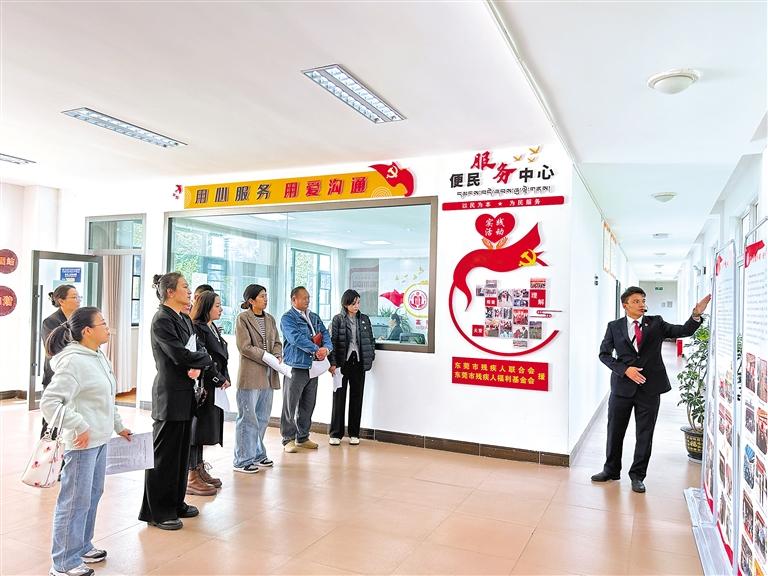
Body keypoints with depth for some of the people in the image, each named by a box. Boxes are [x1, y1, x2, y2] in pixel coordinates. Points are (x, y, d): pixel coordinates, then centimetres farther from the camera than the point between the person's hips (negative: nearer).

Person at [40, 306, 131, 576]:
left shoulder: (99, 358, 9)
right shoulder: (73, 362, -20)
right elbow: (49, 402, -25)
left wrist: (118, 425, 22)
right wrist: (79, 427, -25)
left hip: (100, 440, 9)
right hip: (81, 443, -9)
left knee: (93, 494, 20)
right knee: (75, 501, 2)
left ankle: (82, 546, 37)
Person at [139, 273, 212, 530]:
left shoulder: (185, 319, 13)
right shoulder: (162, 320, -13)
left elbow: (198, 350, 11)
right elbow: (179, 355, -22)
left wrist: (196, 366, -10)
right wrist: (205, 359, -5)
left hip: (185, 393, 9)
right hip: (170, 395, -8)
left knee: (181, 451, 16)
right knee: (164, 454, 2)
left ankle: (175, 503, 29)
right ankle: (156, 511, 15)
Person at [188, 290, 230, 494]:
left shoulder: (213, 328, 15)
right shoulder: (196, 328, -14)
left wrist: (225, 379, 4)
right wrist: (220, 380, -12)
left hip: (213, 387, 9)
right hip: (201, 387, -9)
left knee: (204, 429, 16)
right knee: (196, 428, -3)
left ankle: (200, 470, 27)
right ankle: (192, 479, 4)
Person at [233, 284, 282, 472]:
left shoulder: (270, 319, 15)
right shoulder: (243, 318, -6)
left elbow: (277, 342, 16)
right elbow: (245, 347, -13)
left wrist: (277, 356, -5)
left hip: (268, 375, 7)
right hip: (250, 374, -7)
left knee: (262, 418, 14)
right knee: (248, 418, -2)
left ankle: (257, 454, 27)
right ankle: (242, 460, 7)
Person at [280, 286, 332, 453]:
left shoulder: (314, 317, 17)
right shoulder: (287, 318, -5)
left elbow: (325, 334, 8)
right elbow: (297, 338, -18)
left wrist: (326, 348, -13)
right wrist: (316, 349, -22)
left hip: (313, 367, 7)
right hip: (296, 367, -7)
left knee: (308, 405, 13)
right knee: (290, 406, 0)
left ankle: (303, 437, 24)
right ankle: (288, 439, 10)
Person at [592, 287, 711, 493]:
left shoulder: (656, 323, 4)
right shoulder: (614, 327, 2)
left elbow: (684, 331, -6)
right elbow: (604, 354, 1)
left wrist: (696, 314, -23)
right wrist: (625, 369, -11)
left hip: (650, 387, 0)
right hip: (622, 387, 0)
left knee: (645, 435, 8)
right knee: (615, 431, 10)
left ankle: (637, 475, 23)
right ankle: (611, 470, 28)